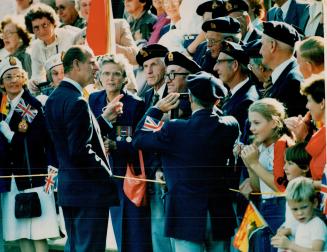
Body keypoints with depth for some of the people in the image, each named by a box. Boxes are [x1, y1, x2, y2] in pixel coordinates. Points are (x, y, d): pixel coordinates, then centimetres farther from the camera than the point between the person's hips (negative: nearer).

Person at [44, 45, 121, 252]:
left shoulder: (53, 99, 10)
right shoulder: (77, 103, -19)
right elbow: (81, 151, -23)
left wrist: (105, 119, 13)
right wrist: (107, 173, -12)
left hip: (67, 187, 10)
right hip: (89, 190, -10)